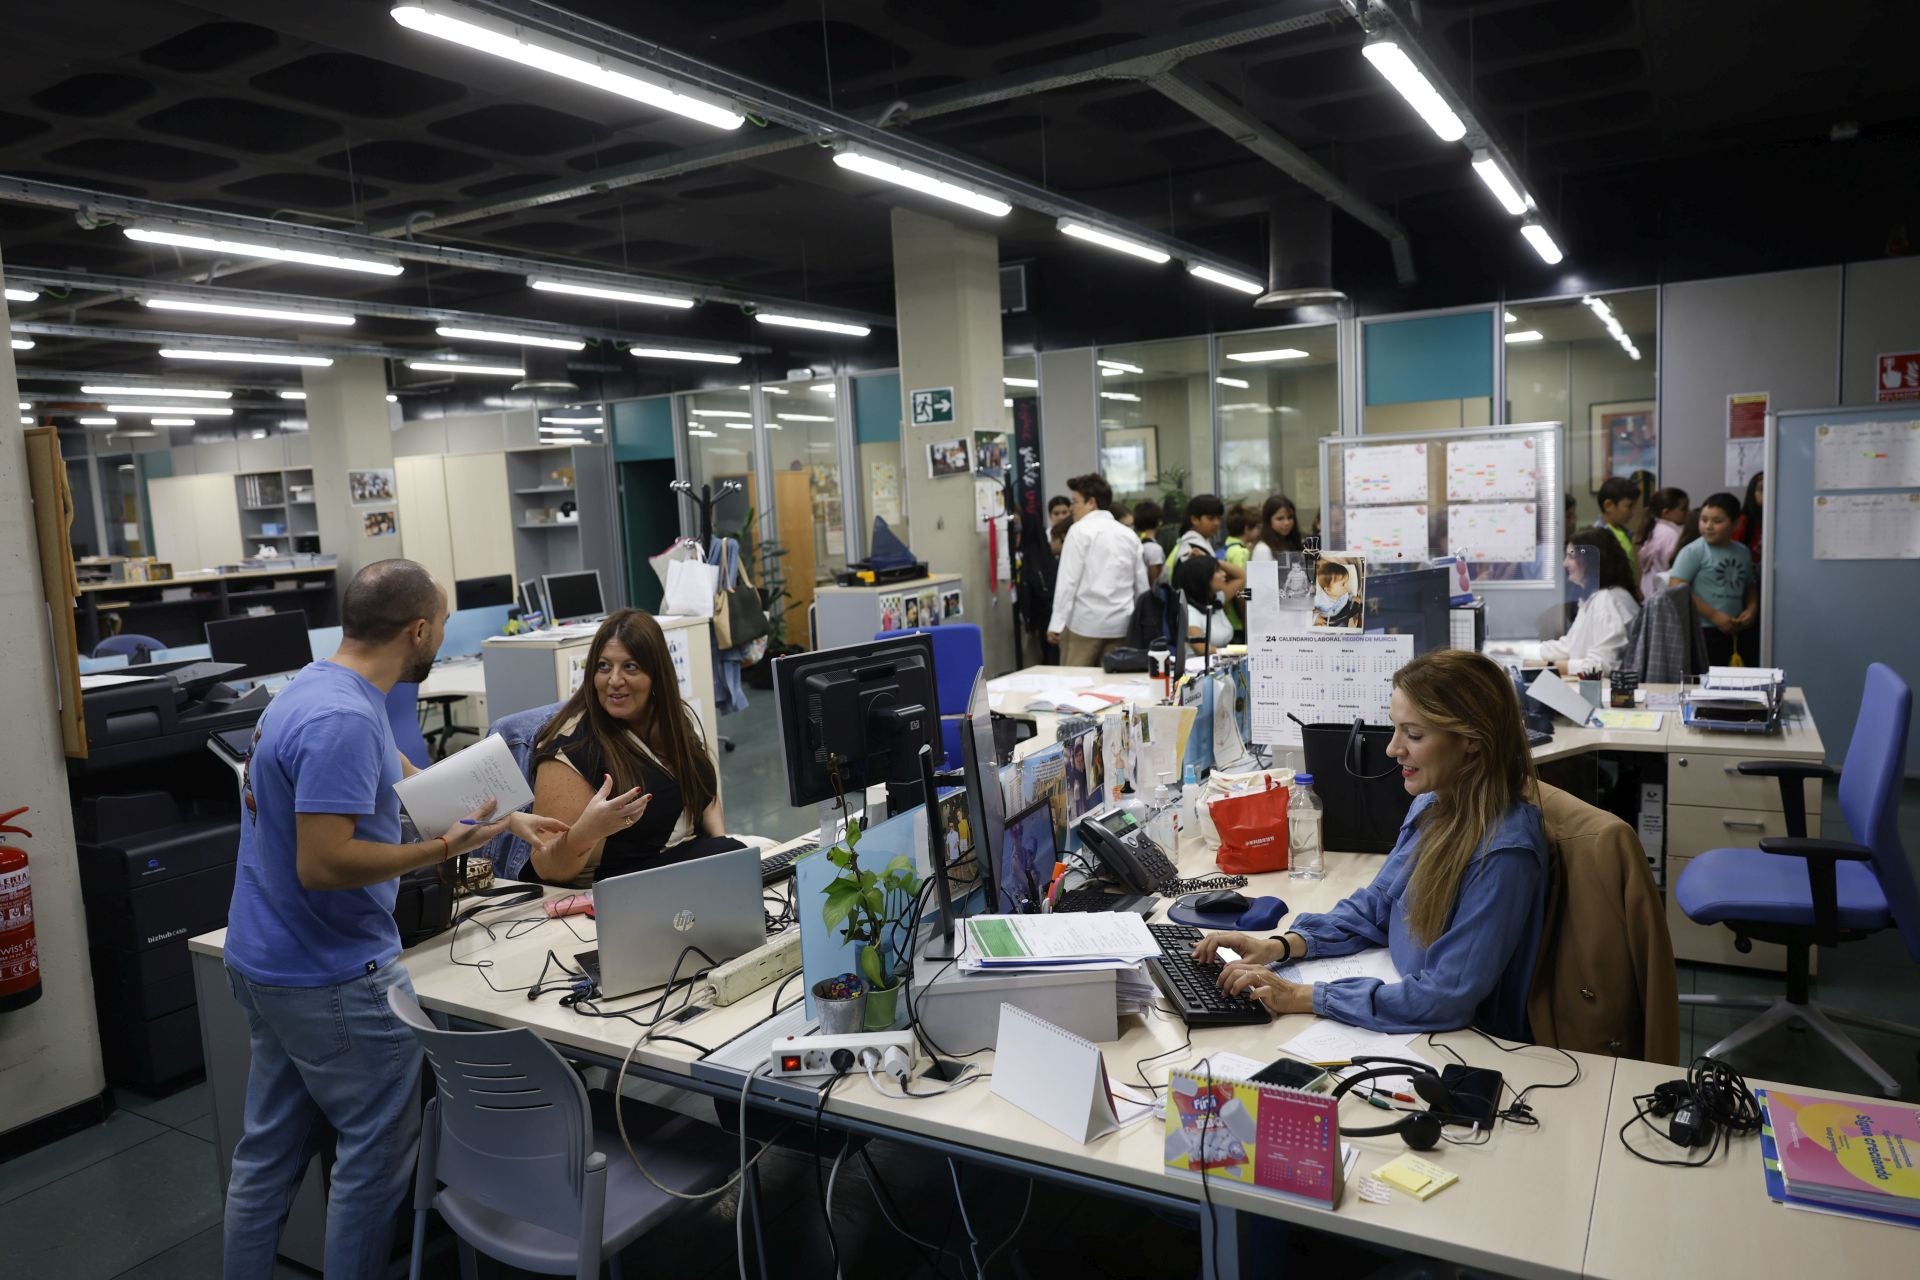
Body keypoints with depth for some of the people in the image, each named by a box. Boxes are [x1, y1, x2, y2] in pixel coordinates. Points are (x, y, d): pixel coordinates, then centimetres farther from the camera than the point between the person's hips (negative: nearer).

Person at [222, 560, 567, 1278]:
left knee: (269, 1150, 19)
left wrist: (508, 820, 20)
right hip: (332, 982, -9)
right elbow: (322, 864, -28)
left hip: (266, 967, 10)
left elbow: (409, 783, 17)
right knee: (376, 1154, 6)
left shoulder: (316, 688, 7)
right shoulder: (343, 719, -25)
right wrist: (445, 849, -21)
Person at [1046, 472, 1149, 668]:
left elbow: (1068, 580, -9)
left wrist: (1057, 623, -8)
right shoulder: (1129, 534, 13)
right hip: (1121, 623, 6)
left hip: (1085, 622, -5)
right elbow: (1142, 584, 13)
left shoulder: (1080, 531, -4)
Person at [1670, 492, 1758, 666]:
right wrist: (1713, 615, -16)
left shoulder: (1743, 552, 12)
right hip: (1704, 632, -6)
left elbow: (1750, 585, 24)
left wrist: (1751, 609, 3)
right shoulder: (1693, 552, -7)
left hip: (1737, 631, 7)